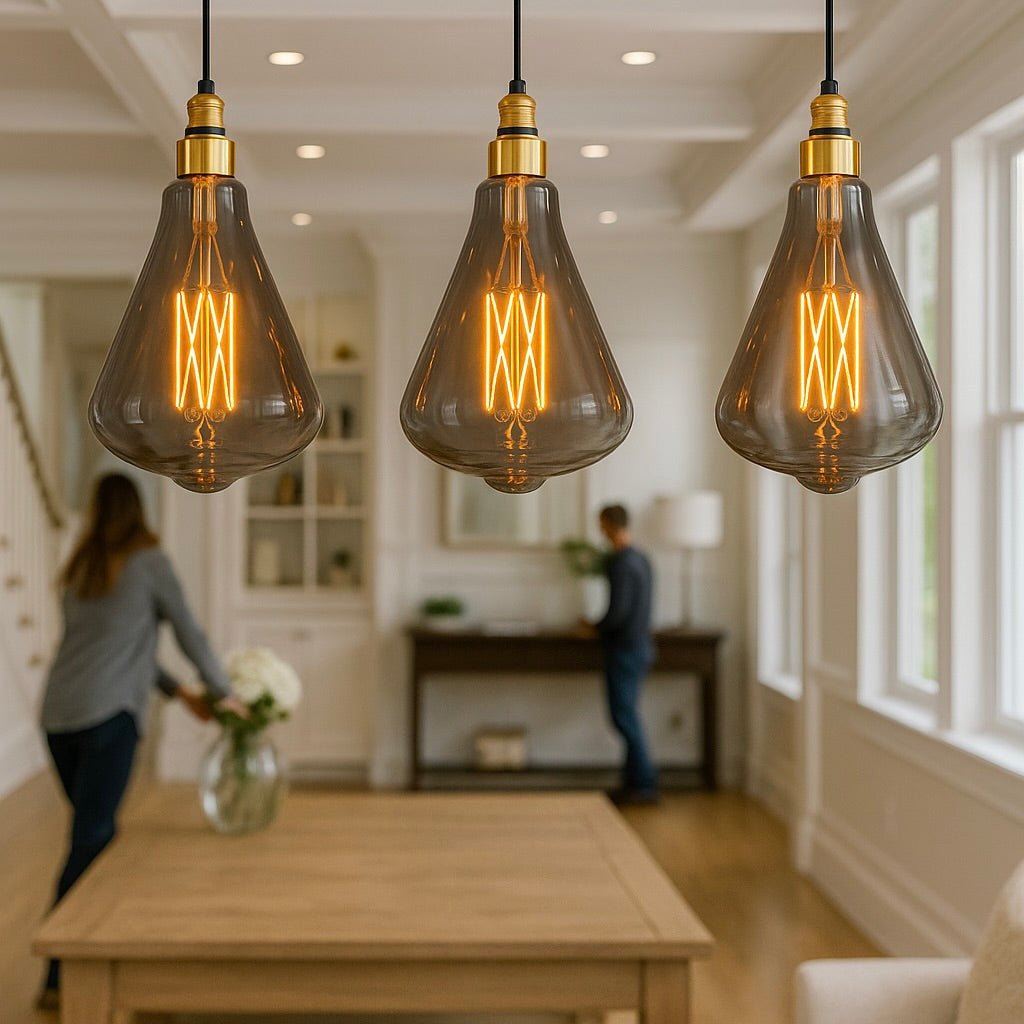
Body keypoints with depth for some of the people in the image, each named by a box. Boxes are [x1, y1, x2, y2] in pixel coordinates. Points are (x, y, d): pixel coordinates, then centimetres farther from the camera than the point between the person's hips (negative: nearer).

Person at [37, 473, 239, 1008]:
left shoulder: (77, 571, 19)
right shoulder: (149, 563, 1)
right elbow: (190, 634, 5)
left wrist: (180, 693, 31)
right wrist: (226, 694, 19)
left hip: (57, 715, 6)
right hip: (107, 716, -6)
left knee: (97, 832, 15)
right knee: (90, 839, -5)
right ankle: (59, 978, -6)